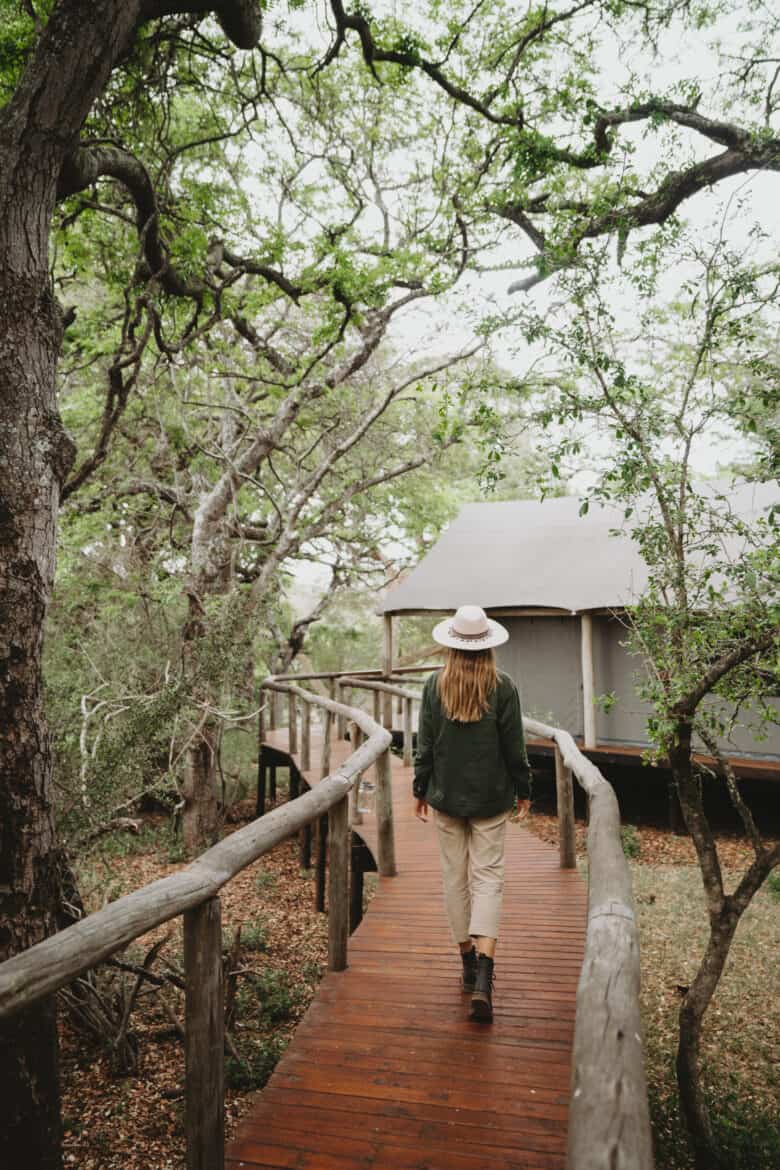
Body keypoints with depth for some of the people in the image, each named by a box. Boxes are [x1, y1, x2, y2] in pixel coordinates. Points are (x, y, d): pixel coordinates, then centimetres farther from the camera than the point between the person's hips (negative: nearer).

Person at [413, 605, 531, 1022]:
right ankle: (482, 978, -7)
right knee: (487, 877, 4)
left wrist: (420, 790, 9)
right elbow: (514, 747, -4)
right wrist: (522, 789, 9)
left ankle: (468, 961, 25)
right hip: (491, 796, -1)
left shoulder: (435, 685, -6)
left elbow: (425, 745, -2)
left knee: (455, 877, 14)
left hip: (446, 795, 1)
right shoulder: (503, 686, -8)